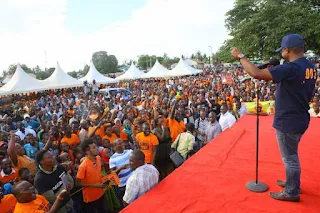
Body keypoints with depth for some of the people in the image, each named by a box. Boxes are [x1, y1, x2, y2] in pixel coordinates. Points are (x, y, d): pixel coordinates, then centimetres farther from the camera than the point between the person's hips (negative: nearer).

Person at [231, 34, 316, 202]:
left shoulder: (291, 68, -26)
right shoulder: (311, 67, 5)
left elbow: (256, 73, -31)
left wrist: (240, 56, -19)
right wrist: (275, 75, 9)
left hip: (288, 122, -9)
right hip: (299, 119, 9)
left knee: (290, 157, 6)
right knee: (291, 155, 24)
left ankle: (292, 193, 23)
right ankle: (293, 183, 42)